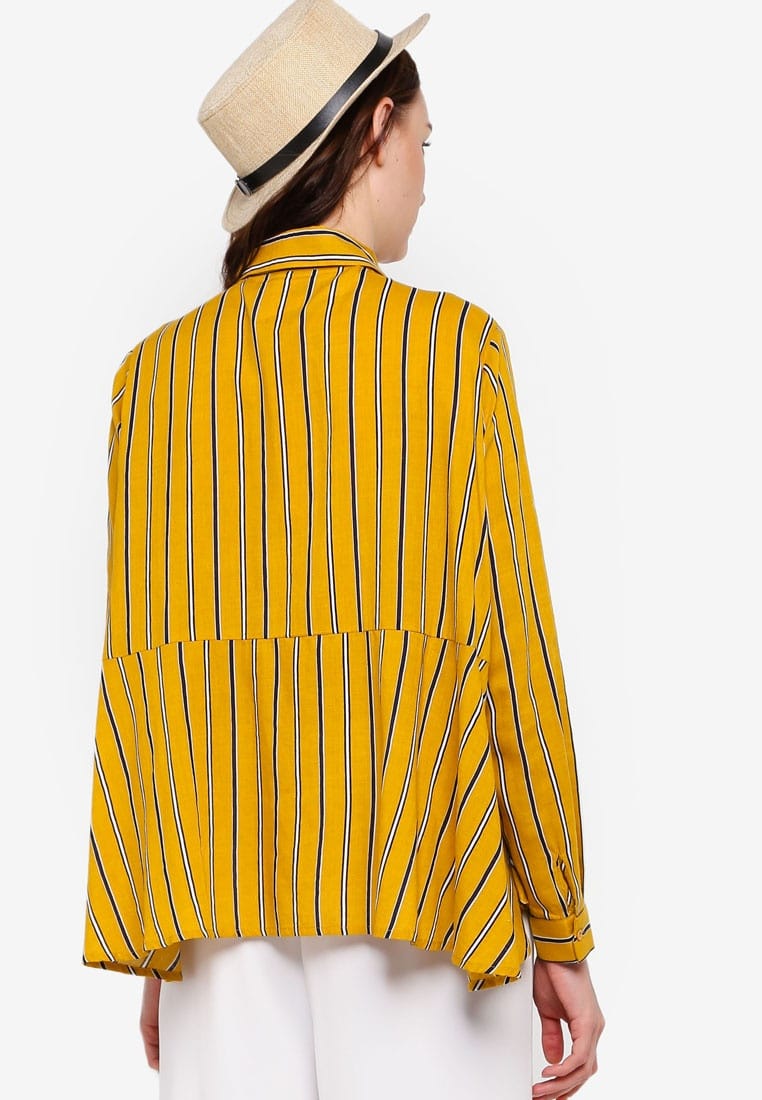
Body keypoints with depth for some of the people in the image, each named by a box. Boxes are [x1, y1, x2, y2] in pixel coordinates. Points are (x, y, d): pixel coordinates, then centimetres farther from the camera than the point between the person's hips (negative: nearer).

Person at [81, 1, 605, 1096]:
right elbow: (509, 656, -8)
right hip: (427, 919, -3)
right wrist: (562, 936, 1)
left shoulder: (157, 374, 4)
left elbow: (135, 680, 4)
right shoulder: (452, 345, -7)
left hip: (229, 922, 4)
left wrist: (152, 948, 11)